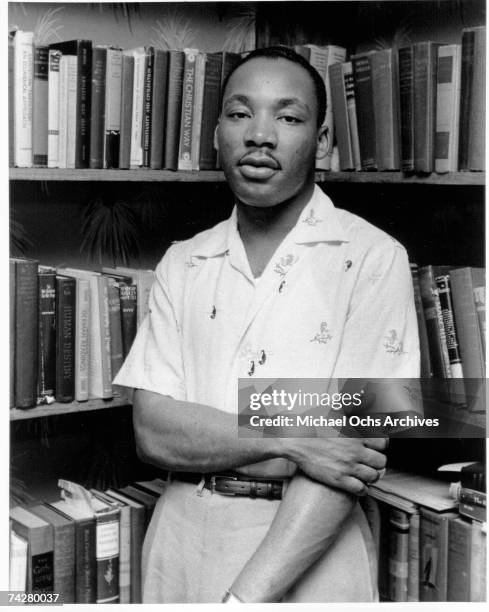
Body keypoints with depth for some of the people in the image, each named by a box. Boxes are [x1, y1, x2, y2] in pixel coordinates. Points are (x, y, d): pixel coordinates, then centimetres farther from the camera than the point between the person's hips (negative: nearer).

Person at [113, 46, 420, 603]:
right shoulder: (182, 264, 3)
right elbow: (152, 432, -4)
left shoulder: (372, 258, -9)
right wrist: (288, 441, -19)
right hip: (182, 542, 3)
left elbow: (351, 445, -16)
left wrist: (247, 597, -23)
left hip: (310, 562, -3)